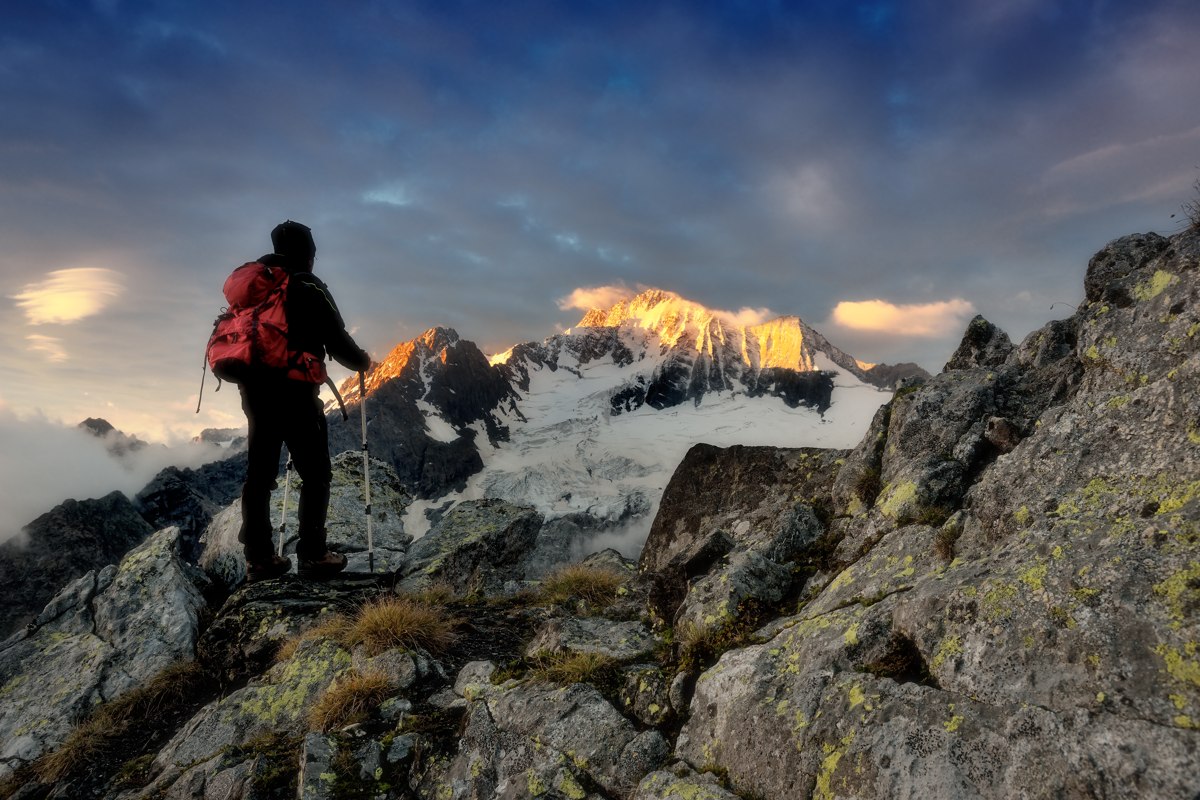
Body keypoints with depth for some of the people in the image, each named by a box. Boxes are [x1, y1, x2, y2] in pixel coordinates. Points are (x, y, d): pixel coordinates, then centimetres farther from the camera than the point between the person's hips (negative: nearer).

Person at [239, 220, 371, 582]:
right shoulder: (310, 289, -7)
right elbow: (337, 341, -9)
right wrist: (362, 361, 10)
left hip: (254, 389, 7)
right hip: (294, 390, -7)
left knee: (259, 473, 9)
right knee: (315, 474, 2)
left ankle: (258, 558, 13)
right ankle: (312, 555, 2)